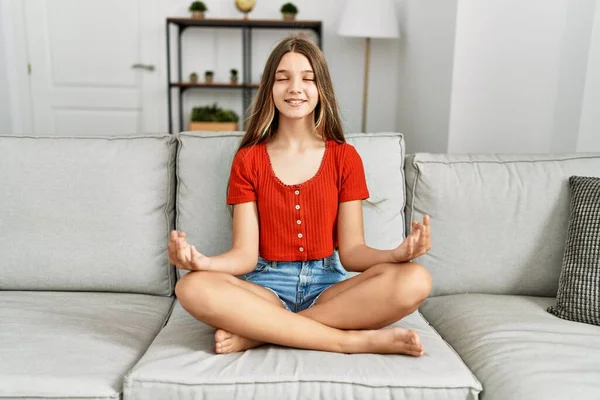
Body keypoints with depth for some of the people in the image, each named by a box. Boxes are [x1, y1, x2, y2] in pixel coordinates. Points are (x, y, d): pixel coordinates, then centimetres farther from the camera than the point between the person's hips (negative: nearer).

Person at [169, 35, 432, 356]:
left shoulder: (345, 157, 4)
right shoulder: (248, 159, 3)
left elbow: (351, 250, -1)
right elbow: (246, 254, -3)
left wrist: (398, 253, -22)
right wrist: (203, 262, -25)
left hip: (327, 286, 1)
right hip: (267, 286, 0)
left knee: (415, 280, -27)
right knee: (193, 288, -32)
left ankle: (257, 332, -22)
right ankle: (354, 340, -24)